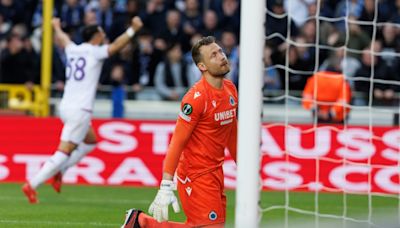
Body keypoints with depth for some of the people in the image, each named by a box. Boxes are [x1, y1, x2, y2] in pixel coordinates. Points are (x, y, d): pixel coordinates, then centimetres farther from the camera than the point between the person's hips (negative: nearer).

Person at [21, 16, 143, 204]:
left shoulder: (72, 50, 13)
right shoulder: (95, 52, -6)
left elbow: (62, 38, 33)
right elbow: (116, 46, -19)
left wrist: (57, 27, 53)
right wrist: (133, 29, -13)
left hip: (66, 106, 9)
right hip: (80, 110, -9)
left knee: (90, 141, 24)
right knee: (65, 152, -8)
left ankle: (58, 170, 14)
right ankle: (32, 185, -16)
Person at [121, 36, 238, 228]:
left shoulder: (230, 89, 6)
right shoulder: (196, 98, -18)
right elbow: (177, 142, -19)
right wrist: (166, 187, -23)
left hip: (215, 172, 8)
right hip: (196, 174, -8)